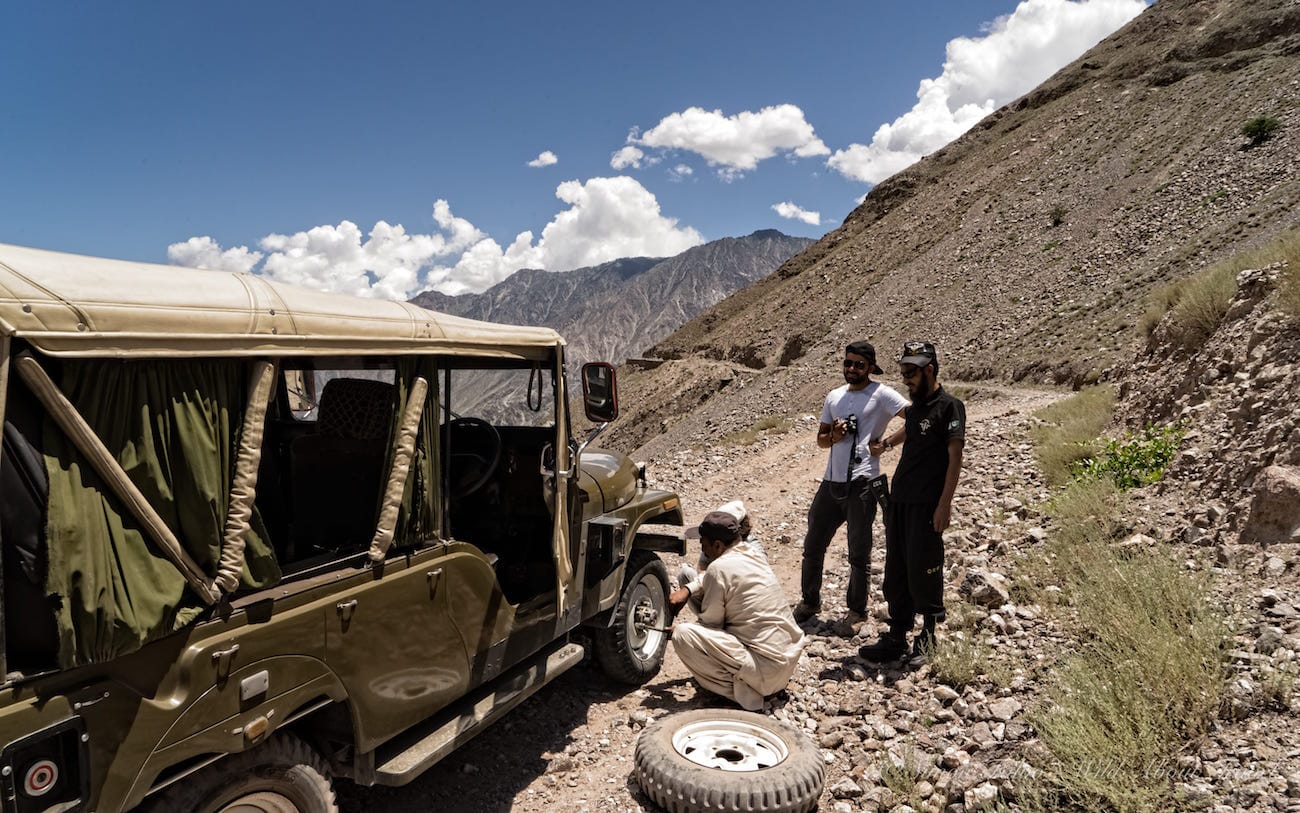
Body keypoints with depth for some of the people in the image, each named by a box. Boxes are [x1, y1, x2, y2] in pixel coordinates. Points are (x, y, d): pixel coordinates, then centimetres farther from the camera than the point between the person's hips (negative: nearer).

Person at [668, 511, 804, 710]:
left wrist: (679, 629, 11)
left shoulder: (719, 568, -15)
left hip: (767, 669, -9)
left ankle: (740, 688, -7)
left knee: (682, 635, -15)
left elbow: (709, 622, -6)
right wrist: (686, 590, 13)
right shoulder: (754, 554, 8)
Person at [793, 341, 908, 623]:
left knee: (859, 554, 7)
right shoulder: (834, 396, 14)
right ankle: (809, 601, 32)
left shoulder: (881, 394, -5)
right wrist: (833, 436, -4)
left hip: (861, 484, -6)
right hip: (831, 481, 6)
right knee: (812, 546, 14)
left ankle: (857, 610, 24)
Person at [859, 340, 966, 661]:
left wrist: (944, 504, -18)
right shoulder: (915, 406, 14)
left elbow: (954, 457, -14)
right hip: (899, 500, 8)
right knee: (896, 572, 9)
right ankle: (896, 640, 17)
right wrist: (886, 442, 28)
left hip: (926, 505, -8)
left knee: (921, 569, -2)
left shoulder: (949, 406, -9)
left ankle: (930, 625, 22)